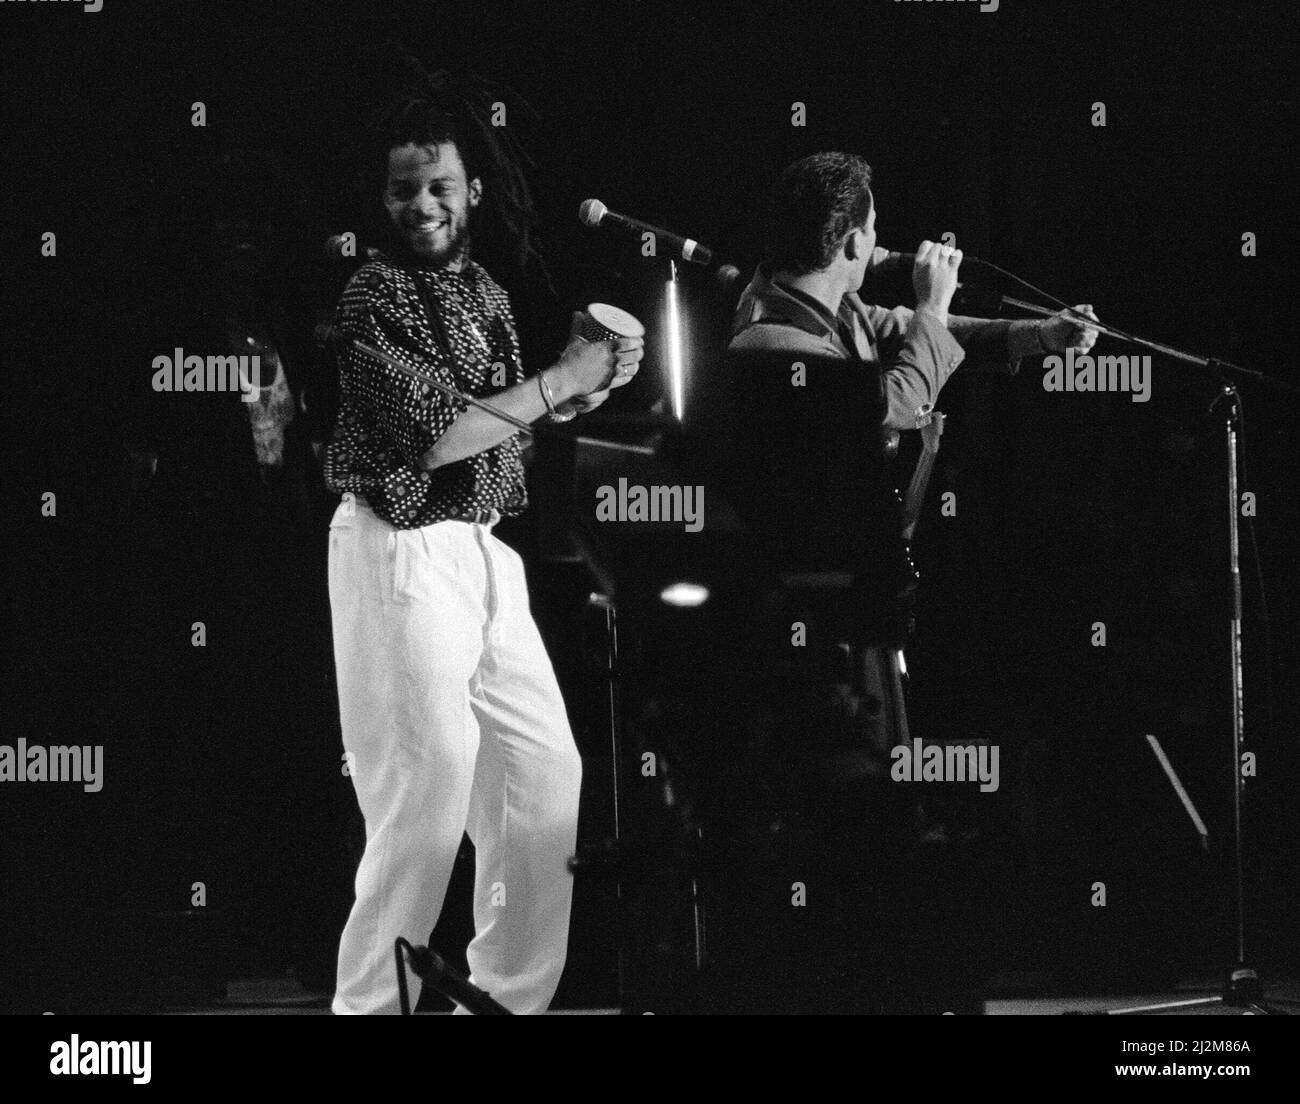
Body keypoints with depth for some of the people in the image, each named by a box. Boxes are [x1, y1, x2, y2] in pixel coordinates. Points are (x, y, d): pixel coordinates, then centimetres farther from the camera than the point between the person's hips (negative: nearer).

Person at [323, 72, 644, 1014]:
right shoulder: (375, 295, -11)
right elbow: (429, 437, -19)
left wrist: (588, 387, 3)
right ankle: (371, 1002, 1)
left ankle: (512, 991, 20)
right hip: (402, 551, -8)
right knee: (430, 786, -9)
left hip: (481, 549, 8)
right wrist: (558, 380, -14)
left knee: (545, 774, 9)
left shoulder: (486, 292, 13)